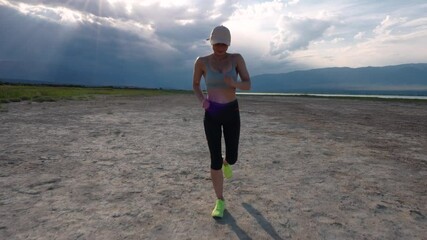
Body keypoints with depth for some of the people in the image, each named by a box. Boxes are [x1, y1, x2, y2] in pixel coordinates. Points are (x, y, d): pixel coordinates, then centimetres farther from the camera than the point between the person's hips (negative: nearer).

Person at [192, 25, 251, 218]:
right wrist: (201, 100, -12)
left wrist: (234, 84, -30)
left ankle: (227, 162, 49)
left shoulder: (237, 58, -3)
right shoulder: (202, 61, -4)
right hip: (212, 114, -1)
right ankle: (220, 201, 15)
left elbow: (248, 85, -6)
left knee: (232, 158, 7)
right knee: (215, 160, -5)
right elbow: (195, 85, 9)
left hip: (232, 112, 1)